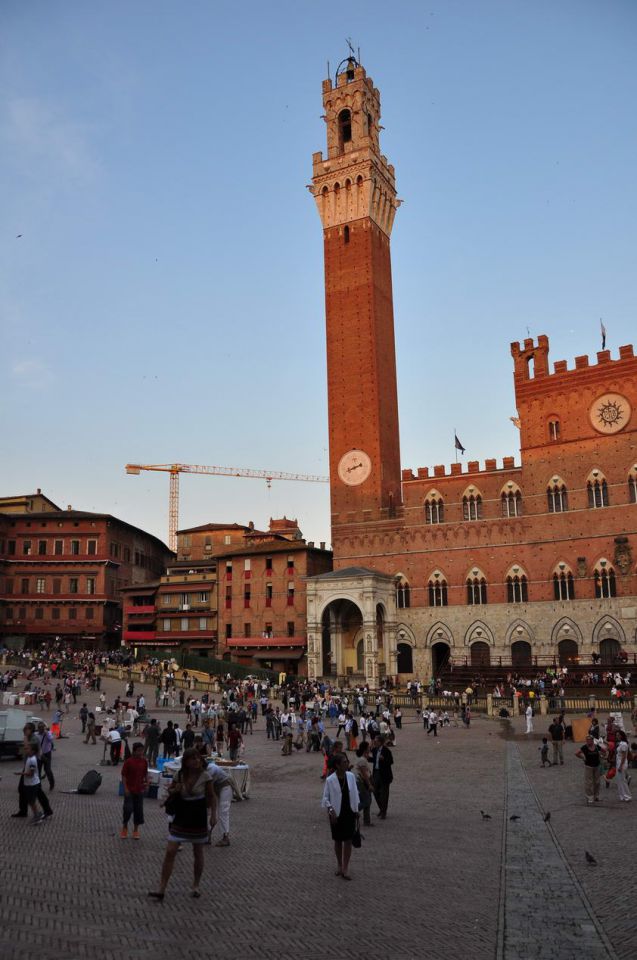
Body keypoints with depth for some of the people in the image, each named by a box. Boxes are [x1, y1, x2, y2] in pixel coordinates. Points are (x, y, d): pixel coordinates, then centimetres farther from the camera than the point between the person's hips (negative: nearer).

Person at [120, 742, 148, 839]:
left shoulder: (144, 762, 1)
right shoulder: (128, 762, -12)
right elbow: (123, 775, -10)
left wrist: (146, 782, -3)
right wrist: (125, 788, -14)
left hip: (140, 790, 4)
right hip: (130, 790, -4)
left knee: (138, 810, 8)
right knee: (128, 809, -5)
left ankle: (136, 830, 22)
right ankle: (124, 827, 20)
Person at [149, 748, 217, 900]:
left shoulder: (205, 776, -12)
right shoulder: (179, 776, -8)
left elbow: (212, 796, -2)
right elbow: (170, 791, 8)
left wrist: (213, 814, -10)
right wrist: (175, 790, -14)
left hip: (199, 817, -1)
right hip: (181, 817, 1)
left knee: (198, 853, 12)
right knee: (170, 851, -6)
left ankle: (196, 885, 32)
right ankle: (161, 889, 2)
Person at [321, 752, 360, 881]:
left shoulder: (351, 776, -6)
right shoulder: (330, 780, -15)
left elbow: (355, 794, 4)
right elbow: (325, 798, -6)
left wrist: (356, 811, 6)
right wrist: (330, 809, -21)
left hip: (349, 813, 2)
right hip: (336, 814, -2)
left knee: (348, 841, 1)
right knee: (338, 841, 12)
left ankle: (345, 869, 7)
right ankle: (340, 866, 30)